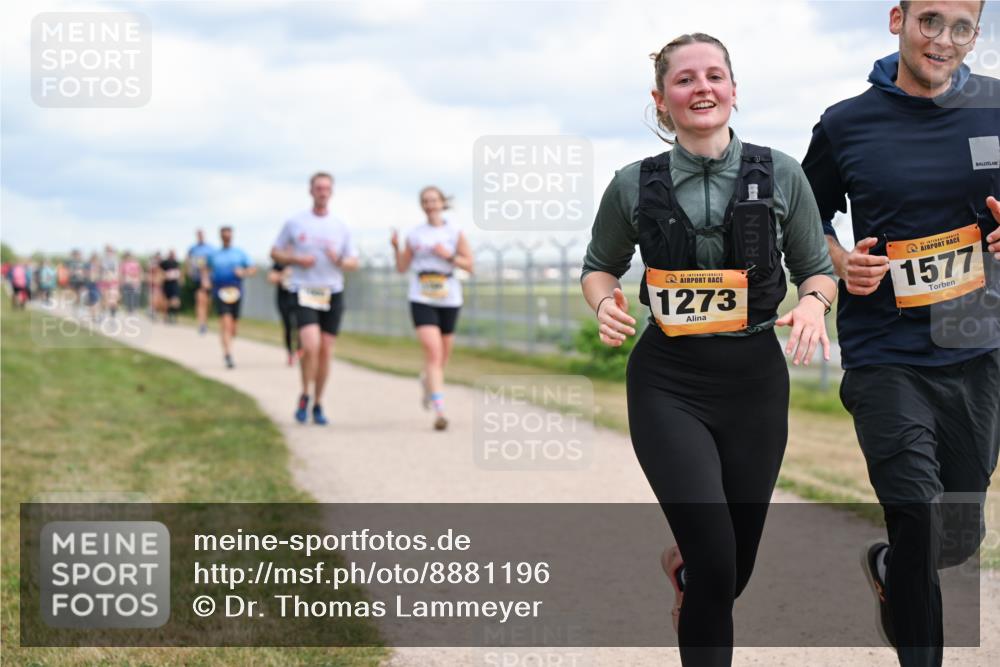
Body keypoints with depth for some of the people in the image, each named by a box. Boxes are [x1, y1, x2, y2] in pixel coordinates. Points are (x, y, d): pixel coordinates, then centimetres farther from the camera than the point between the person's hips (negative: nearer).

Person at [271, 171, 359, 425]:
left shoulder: (340, 227, 8)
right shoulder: (295, 223, 3)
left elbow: (354, 263, 11)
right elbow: (275, 253, 9)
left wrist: (339, 261, -12)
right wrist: (296, 259, -10)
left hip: (333, 293, 3)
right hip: (305, 292, -3)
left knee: (326, 351, 3)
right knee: (311, 346, -20)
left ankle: (317, 405, 17)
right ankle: (304, 397, 0)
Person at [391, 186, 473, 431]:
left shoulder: (454, 233, 4)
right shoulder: (415, 235, 6)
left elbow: (469, 264, 3)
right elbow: (402, 267, 10)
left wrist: (449, 256, -12)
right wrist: (396, 248, -7)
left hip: (449, 300, 2)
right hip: (422, 300, -1)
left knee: (443, 355, 12)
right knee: (433, 352, -16)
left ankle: (427, 381, 47)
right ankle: (439, 411, -21)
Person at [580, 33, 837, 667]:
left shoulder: (780, 175, -2)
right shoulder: (634, 185, -2)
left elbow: (817, 269, 8)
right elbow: (600, 265, 14)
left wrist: (814, 303, -14)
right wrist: (605, 302, -8)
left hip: (755, 380, 2)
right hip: (669, 384, -2)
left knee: (736, 565, 13)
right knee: (715, 566, -15)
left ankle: (682, 562, 50)